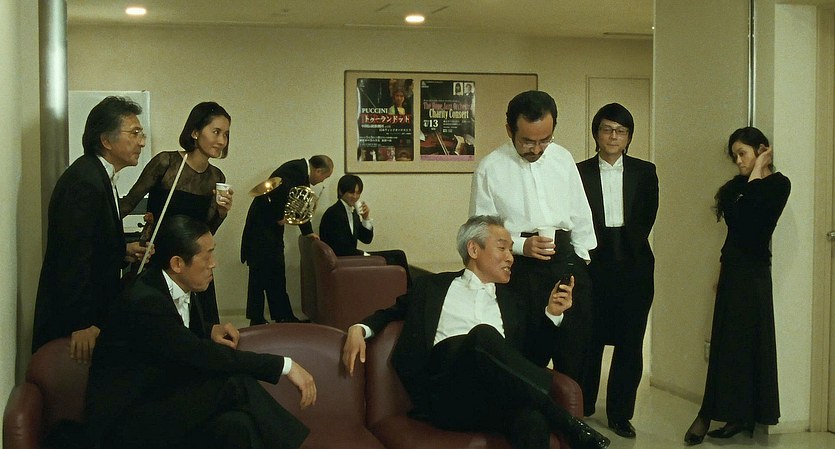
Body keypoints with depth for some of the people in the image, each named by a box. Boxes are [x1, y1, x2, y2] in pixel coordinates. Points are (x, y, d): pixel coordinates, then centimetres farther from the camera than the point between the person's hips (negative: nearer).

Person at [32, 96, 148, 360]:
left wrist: (123, 251, 2)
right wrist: (82, 324, -25)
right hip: (72, 321, -10)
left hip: (92, 312, 10)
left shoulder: (99, 176, 11)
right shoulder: (83, 181, -21)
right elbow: (74, 254, -25)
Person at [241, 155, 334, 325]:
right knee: (260, 274, -5)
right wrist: (280, 216, -20)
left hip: (273, 225, 10)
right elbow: (280, 188, -35)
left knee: (277, 275, 12)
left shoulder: (302, 171, 12)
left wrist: (308, 231, 22)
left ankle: (284, 317, 17)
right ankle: (256, 320, 0)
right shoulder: (295, 169, -18)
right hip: (263, 226, -10)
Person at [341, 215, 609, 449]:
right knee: (483, 334, -34)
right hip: (445, 392, -1)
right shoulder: (432, 287, 24)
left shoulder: (512, 300, 29)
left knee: (533, 421, -37)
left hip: (500, 396, 2)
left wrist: (552, 313, 10)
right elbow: (392, 313, 29)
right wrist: (360, 329, 8)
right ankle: (568, 425, -25)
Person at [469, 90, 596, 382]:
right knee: (527, 361, 0)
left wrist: (581, 259, 12)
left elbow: (581, 215, 16)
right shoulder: (490, 169, -3)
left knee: (576, 355, 6)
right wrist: (521, 245, -15)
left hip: (566, 261, 4)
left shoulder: (562, 158, 9)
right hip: (519, 268, -3)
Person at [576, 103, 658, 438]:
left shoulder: (644, 172, 9)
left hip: (633, 267, 2)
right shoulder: (579, 172, 4)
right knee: (589, 341, 3)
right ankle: (582, 409, 17)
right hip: (593, 267, -1)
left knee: (630, 344, 4)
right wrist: (585, 255, -6)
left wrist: (628, 244, 0)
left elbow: (646, 220, 7)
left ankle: (620, 414, 14)